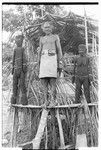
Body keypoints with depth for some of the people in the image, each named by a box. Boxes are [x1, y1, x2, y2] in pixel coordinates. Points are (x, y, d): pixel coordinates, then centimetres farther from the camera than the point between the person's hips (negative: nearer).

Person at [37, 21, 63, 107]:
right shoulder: (42, 39, 22)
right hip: (44, 59, 3)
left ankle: (53, 101, -8)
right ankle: (46, 101, 0)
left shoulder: (56, 37, 12)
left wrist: (59, 62, -4)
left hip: (52, 58, -3)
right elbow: (40, 51, 19)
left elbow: (59, 50, 6)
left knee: (52, 80, -13)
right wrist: (39, 64, 9)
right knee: (44, 80, -6)